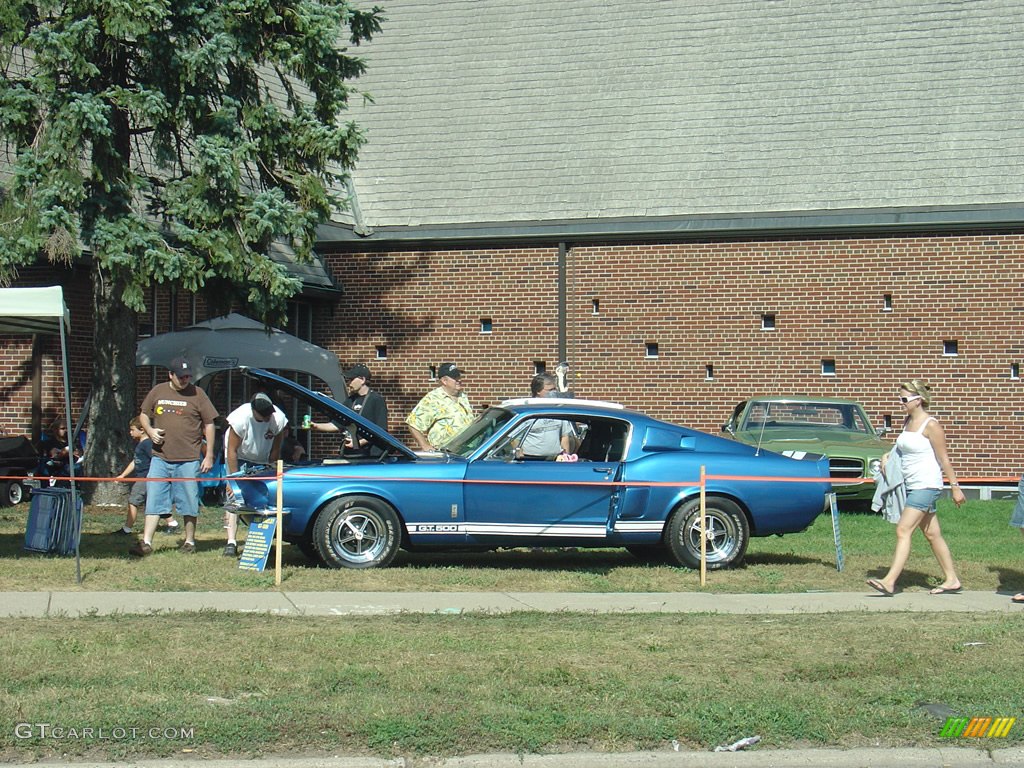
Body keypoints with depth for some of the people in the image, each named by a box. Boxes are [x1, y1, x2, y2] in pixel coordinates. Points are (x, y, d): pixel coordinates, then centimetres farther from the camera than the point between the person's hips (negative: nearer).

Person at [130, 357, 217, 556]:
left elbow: (209, 425, 3)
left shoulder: (197, 394, 0)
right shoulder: (158, 392, 7)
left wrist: (209, 456, -1)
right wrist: (149, 430, -4)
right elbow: (144, 415, 18)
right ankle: (146, 542, 1)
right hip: (160, 458, 2)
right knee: (154, 500, 0)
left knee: (189, 503, 5)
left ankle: (189, 541, 17)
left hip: (188, 460, -2)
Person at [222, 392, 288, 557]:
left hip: (263, 460, 3)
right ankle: (231, 542, -18)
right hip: (239, 458, -3)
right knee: (235, 497, -14)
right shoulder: (240, 418, -32)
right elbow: (232, 450, -23)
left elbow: (275, 450, -11)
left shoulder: (279, 418, -25)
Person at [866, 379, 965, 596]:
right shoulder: (907, 422, 12)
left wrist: (955, 487, -9)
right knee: (932, 534, 12)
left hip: (926, 486, -9)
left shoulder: (931, 426, -12)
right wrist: (888, 456, 9)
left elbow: (943, 459, -11)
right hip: (912, 486, 9)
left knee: (903, 530, -16)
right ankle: (951, 580, 20)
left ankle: (890, 581, -21)